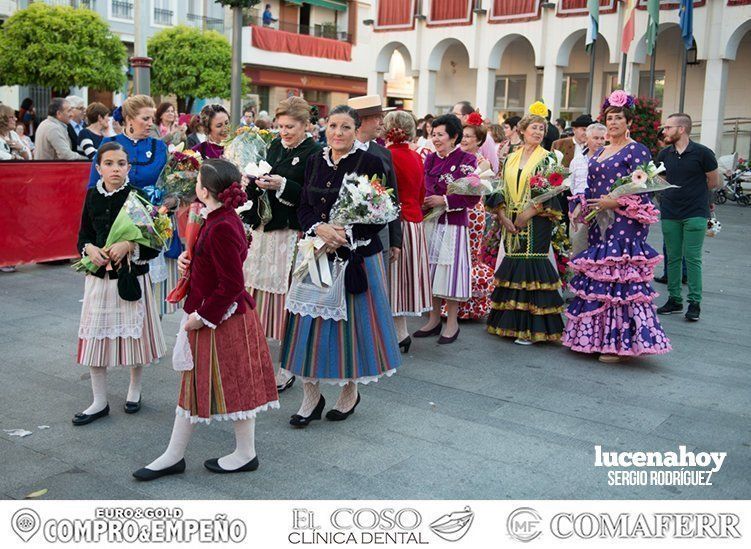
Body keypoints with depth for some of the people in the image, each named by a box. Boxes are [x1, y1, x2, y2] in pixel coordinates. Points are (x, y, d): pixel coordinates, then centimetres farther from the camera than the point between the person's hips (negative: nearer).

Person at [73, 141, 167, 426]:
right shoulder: (92, 195, 2)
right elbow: (83, 235, 10)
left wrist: (129, 246, -23)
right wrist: (90, 249, -10)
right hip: (98, 276, 3)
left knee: (135, 334, 9)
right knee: (94, 336, 6)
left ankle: (134, 390, 33)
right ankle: (99, 402, 20)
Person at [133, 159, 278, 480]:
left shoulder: (222, 228, -24)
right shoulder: (222, 219, 7)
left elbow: (232, 285, -26)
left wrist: (203, 317, -18)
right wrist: (189, 260, 4)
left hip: (222, 320, -11)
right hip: (206, 315, 11)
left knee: (233, 385, 5)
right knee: (194, 384, 15)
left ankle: (246, 454, 22)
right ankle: (173, 456, 26)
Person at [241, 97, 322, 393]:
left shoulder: (314, 153, -8)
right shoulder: (274, 147, 15)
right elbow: (256, 190, 17)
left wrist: (282, 185, -23)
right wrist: (255, 181, -4)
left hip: (291, 234, -7)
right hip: (264, 229, 7)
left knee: (285, 296, -3)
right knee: (259, 290, 10)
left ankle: (288, 367, 9)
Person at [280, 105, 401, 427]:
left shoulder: (370, 163, -7)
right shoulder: (315, 162, 7)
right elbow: (303, 209, 5)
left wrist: (344, 237, -20)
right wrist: (319, 228, -16)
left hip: (356, 256, -4)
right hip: (316, 255, 4)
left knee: (351, 320, 6)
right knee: (312, 324, 6)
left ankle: (350, 391, 26)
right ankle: (311, 395, 19)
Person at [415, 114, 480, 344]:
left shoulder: (465, 160, -6)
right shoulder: (430, 159, 11)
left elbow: (473, 196, -11)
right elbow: (425, 188, 11)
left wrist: (443, 201, -16)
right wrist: (426, 202, -9)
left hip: (453, 224, -6)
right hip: (431, 222, 6)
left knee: (450, 268, 0)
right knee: (431, 268, 10)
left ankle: (452, 323, 12)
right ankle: (434, 319, 22)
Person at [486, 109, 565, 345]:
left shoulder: (547, 158, 1)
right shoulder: (510, 159, 14)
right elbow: (501, 189, 11)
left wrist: (526, 215, -15)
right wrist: (503, 215, -3)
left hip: (536, 223, -4)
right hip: (511, 223, 5)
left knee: (532, 270, -7)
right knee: (513, 269, 6)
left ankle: (531, 328, -3)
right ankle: (510, 323, 14)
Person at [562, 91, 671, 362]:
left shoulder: (636, 150, -4)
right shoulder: (599, 152, 19)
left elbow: (642, 190, -12)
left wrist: (615, 203, -21)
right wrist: (583, 208, 7)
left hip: (624, 225, -8)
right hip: (599, 226, 8)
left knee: (620, 278, -8)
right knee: (594, 279, 8)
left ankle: (620, 342, -1)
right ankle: (594, 337, 17)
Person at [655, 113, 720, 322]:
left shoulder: (702, 153, -7)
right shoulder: (664, 154, 7)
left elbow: (714, 182, 2)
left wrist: (692, 192, 9)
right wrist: (668, 196, 6)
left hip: (695, 214, -4)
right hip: (669, 214, 5)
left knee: (692, 258, -5)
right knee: (673, 258, 9)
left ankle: (694, 302, 3)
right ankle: (674, 299, 18)